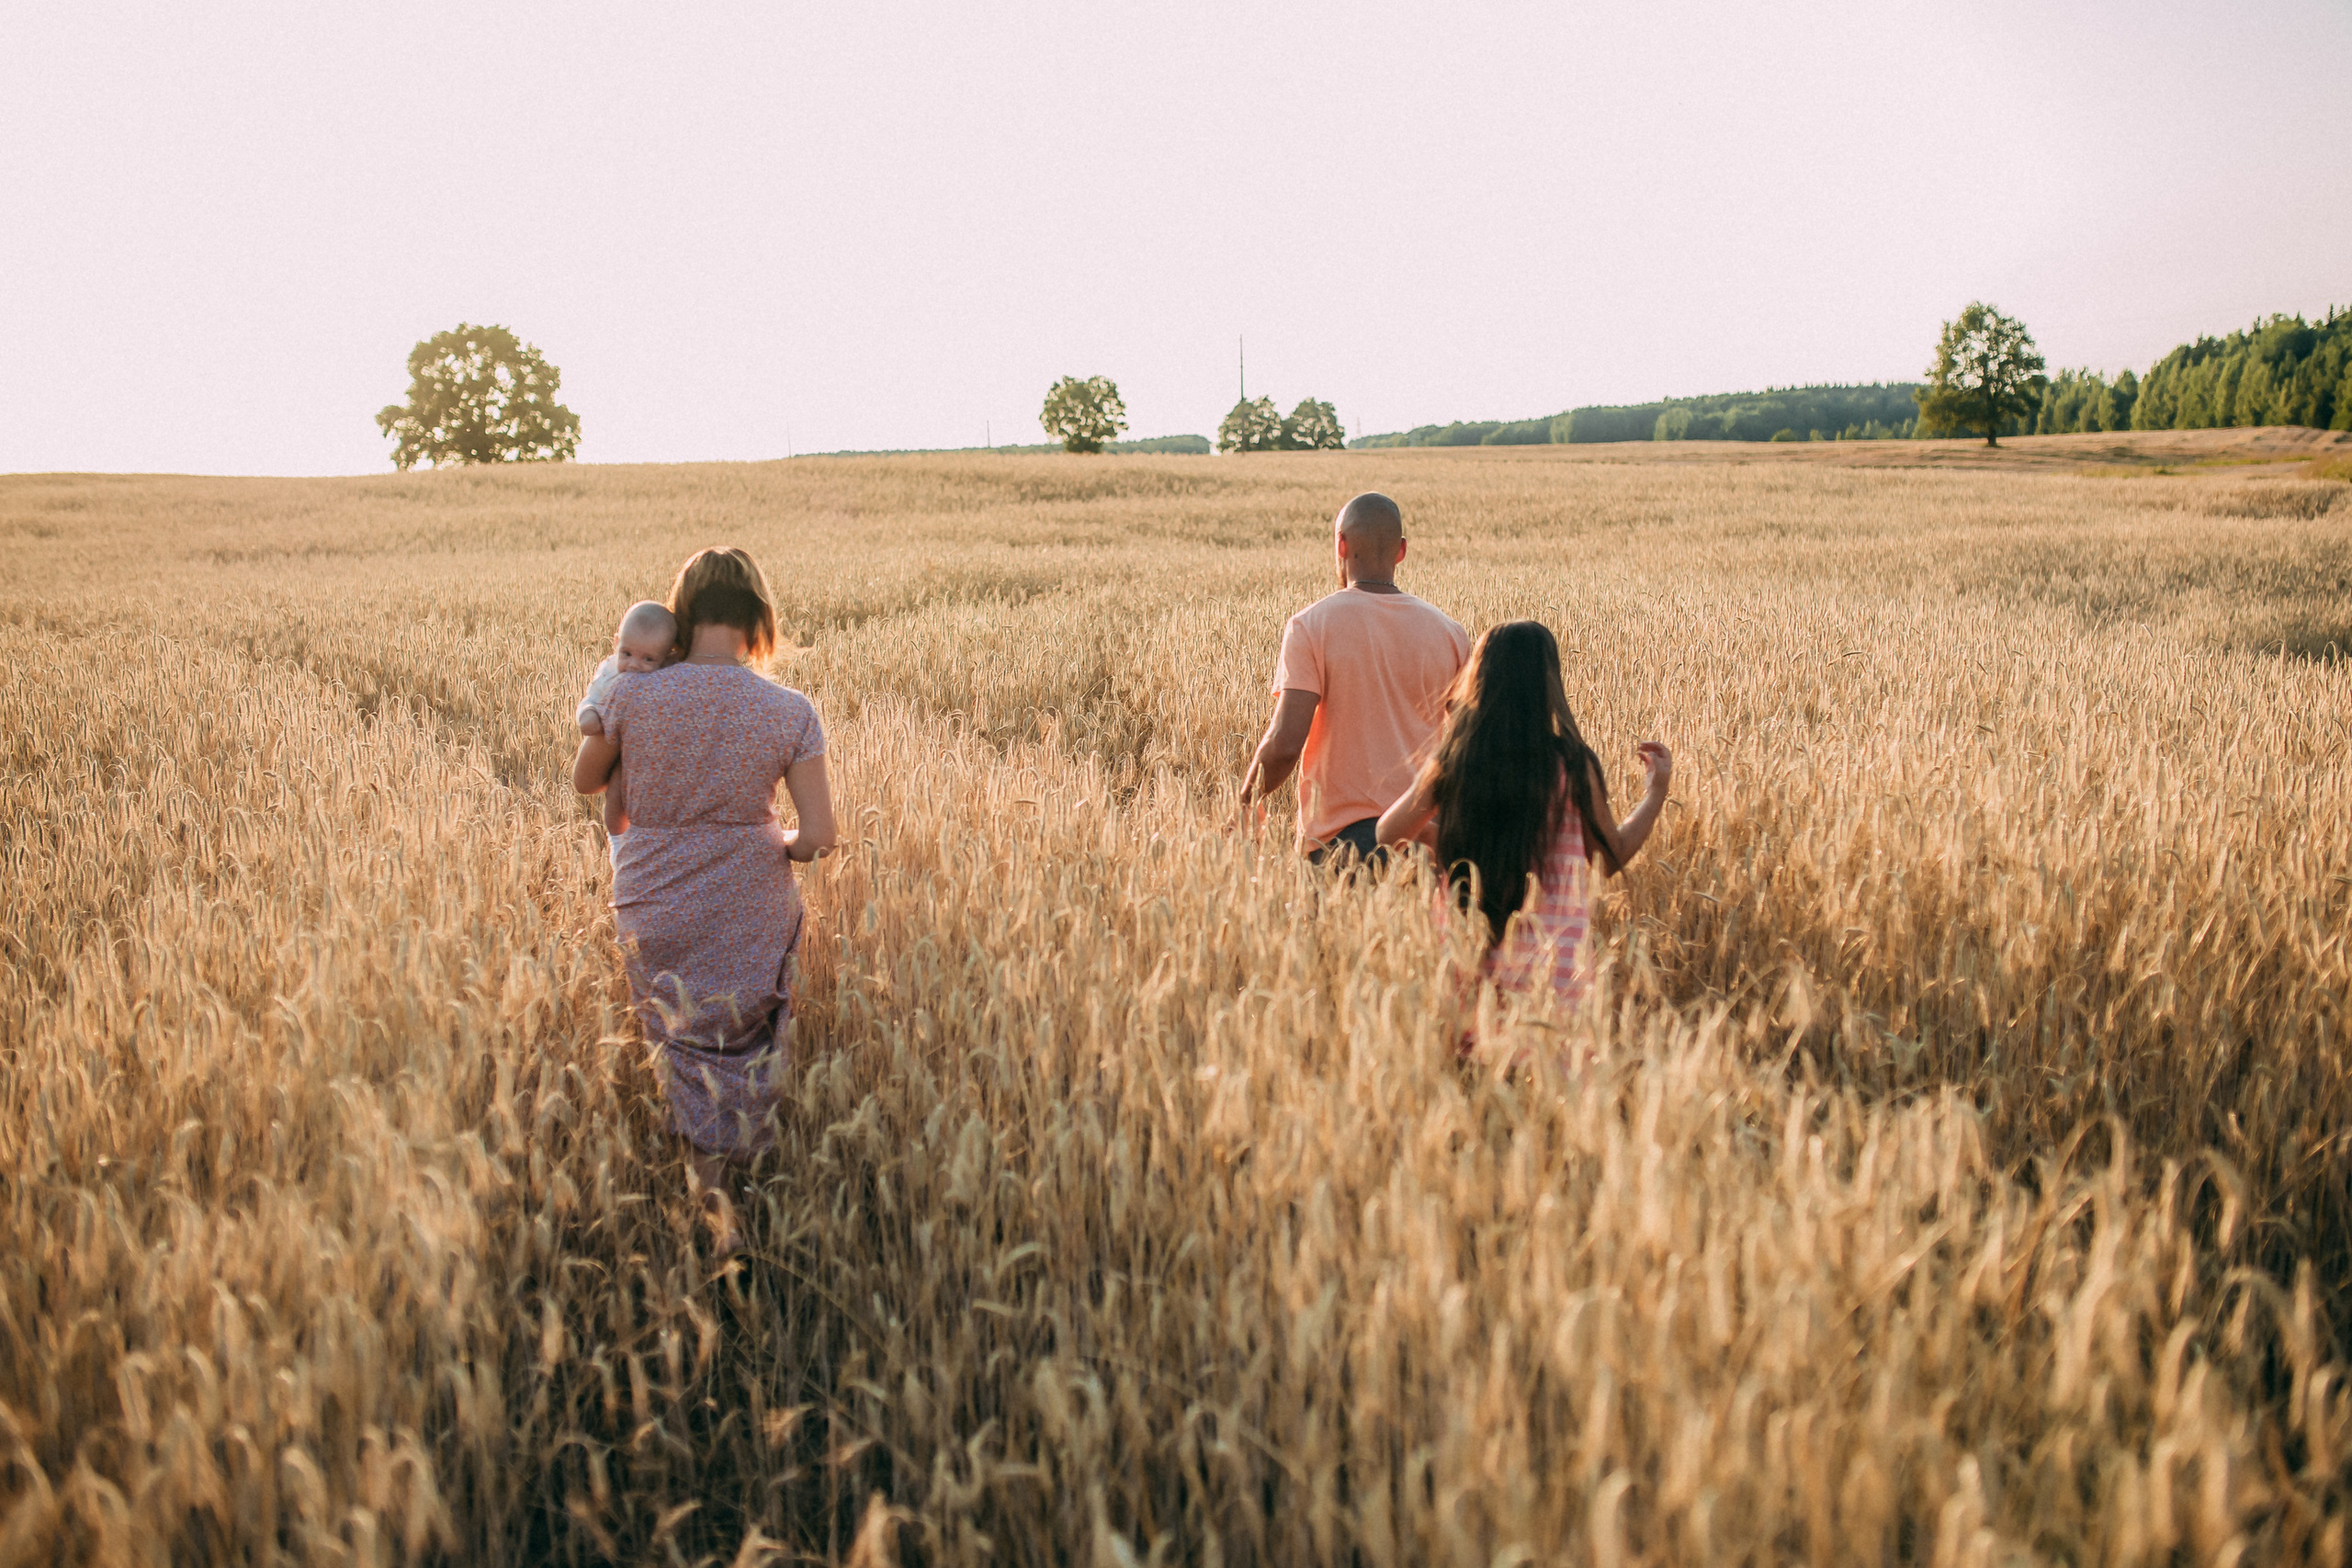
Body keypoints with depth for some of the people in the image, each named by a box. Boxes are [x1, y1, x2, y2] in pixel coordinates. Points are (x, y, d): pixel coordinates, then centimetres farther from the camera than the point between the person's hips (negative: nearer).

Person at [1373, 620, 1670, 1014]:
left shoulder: (1449, 762, -3)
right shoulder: (1572, 766, -8)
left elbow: (1388, 833, 8)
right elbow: (1613, 857, 5)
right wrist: (1658, 789, 16)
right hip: (1551, 964, -2)